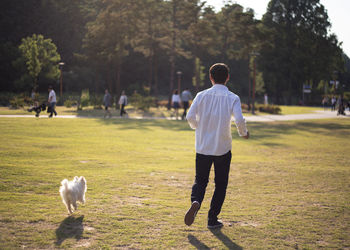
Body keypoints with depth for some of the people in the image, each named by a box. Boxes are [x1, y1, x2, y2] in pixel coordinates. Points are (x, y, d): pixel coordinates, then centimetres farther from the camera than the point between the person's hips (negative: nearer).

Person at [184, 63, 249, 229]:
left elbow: (190, 117, -7)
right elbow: (239, 120, -17)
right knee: (220, 184, 12)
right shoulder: (233, 98, -6)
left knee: (200, 180, 13)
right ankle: (212, 219, 13)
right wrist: (243, 133, 3)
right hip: (223, 148, -1)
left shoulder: (202, 95, 0)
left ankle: (195, 202, -17)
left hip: (202, 148, 2)